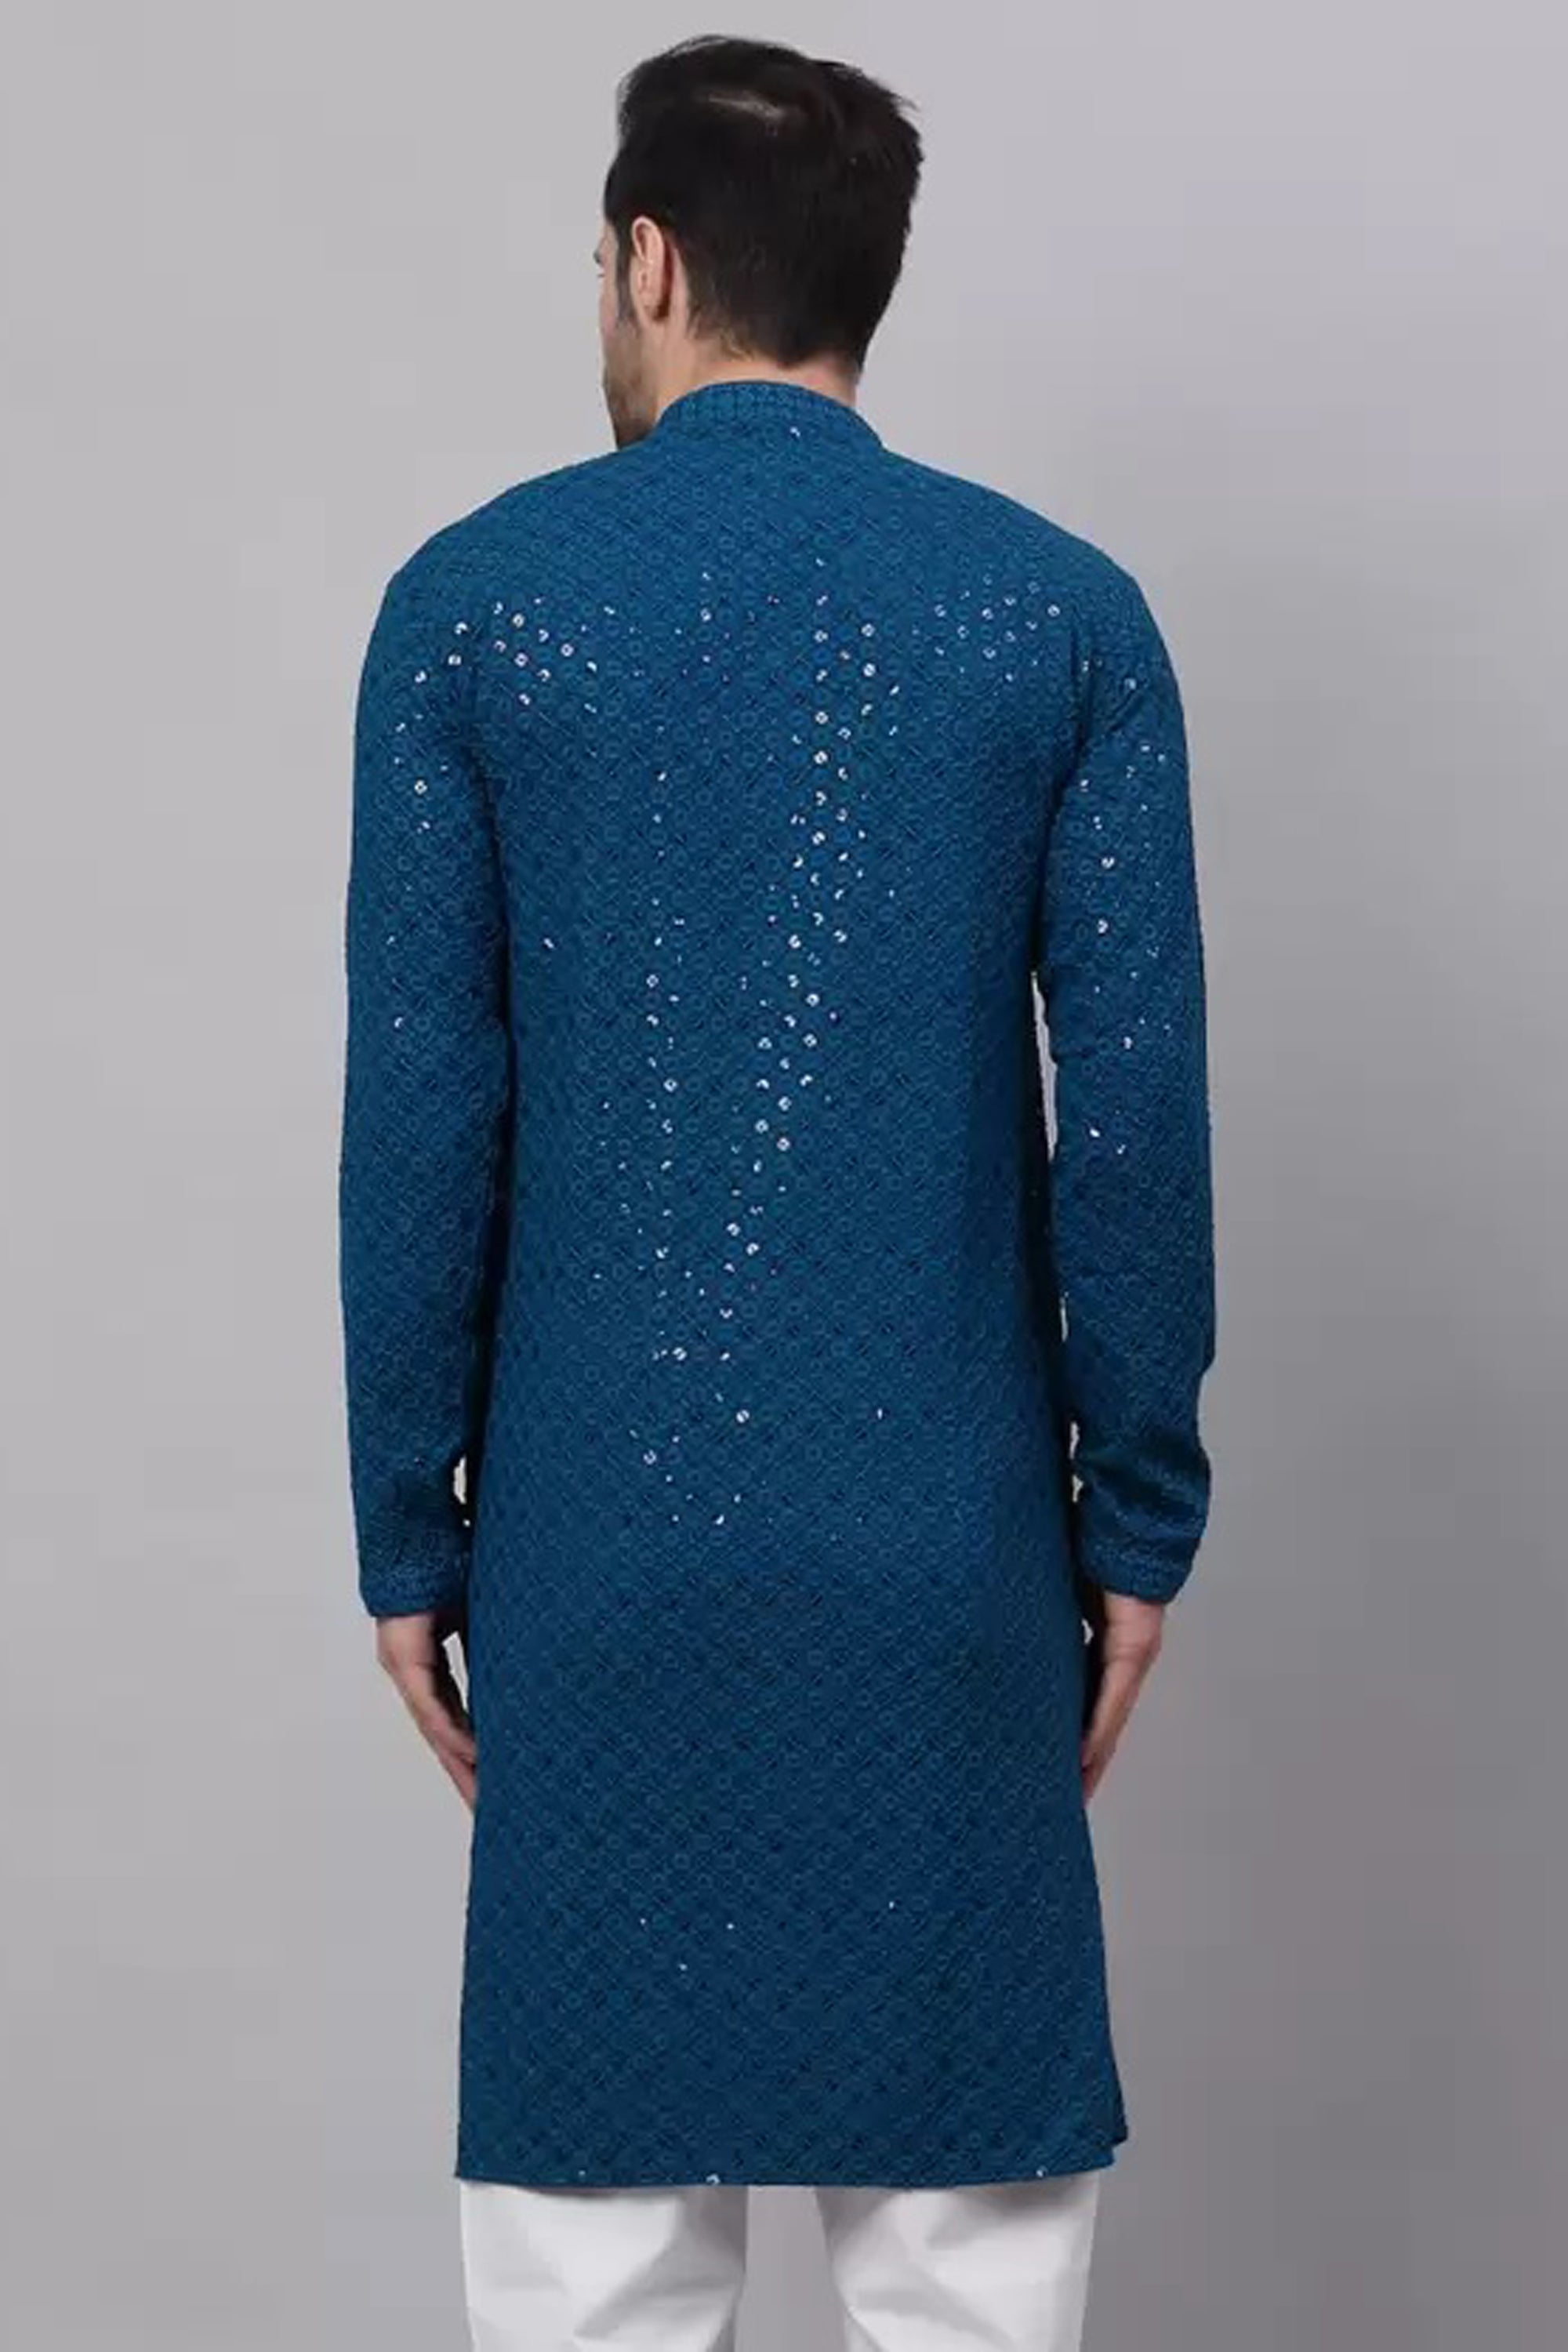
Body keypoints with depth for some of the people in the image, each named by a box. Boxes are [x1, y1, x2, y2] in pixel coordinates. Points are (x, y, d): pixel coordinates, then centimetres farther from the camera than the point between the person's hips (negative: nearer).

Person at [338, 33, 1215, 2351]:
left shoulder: (474, 599, -3)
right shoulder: (1065, 610, -1)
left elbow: (421, 1108, -4)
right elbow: (1137, 1108, -3)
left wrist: (410, 1528, 4)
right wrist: (1140, 1512, 5)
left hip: (598, 1529, 0)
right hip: (943, 1536, 1)